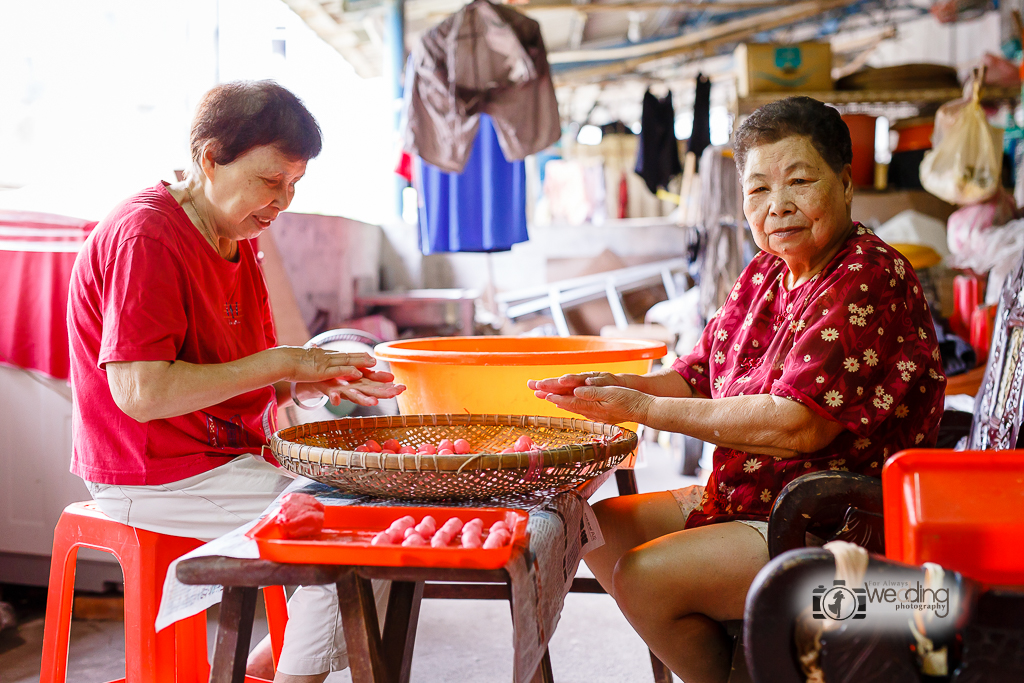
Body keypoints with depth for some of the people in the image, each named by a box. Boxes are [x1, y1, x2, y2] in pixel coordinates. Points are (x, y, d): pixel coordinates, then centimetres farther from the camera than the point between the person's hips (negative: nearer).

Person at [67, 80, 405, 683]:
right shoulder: (144, 238, -18)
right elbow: (141, 393, -27)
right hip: (157, 475, -10)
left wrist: (315, 381, -6)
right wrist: (284, 363, -22)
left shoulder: (234, 238, 12)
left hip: (234, 451, 10)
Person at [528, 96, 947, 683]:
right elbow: (698, 378, 11)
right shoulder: (765, 275, 8)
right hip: (749, 499, 9)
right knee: (603, 527, 8)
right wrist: (612, 386, -10)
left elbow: (800, 424, -28)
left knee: (646, 577, -20)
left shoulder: (870, 280, -19)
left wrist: (644, 407, -22)